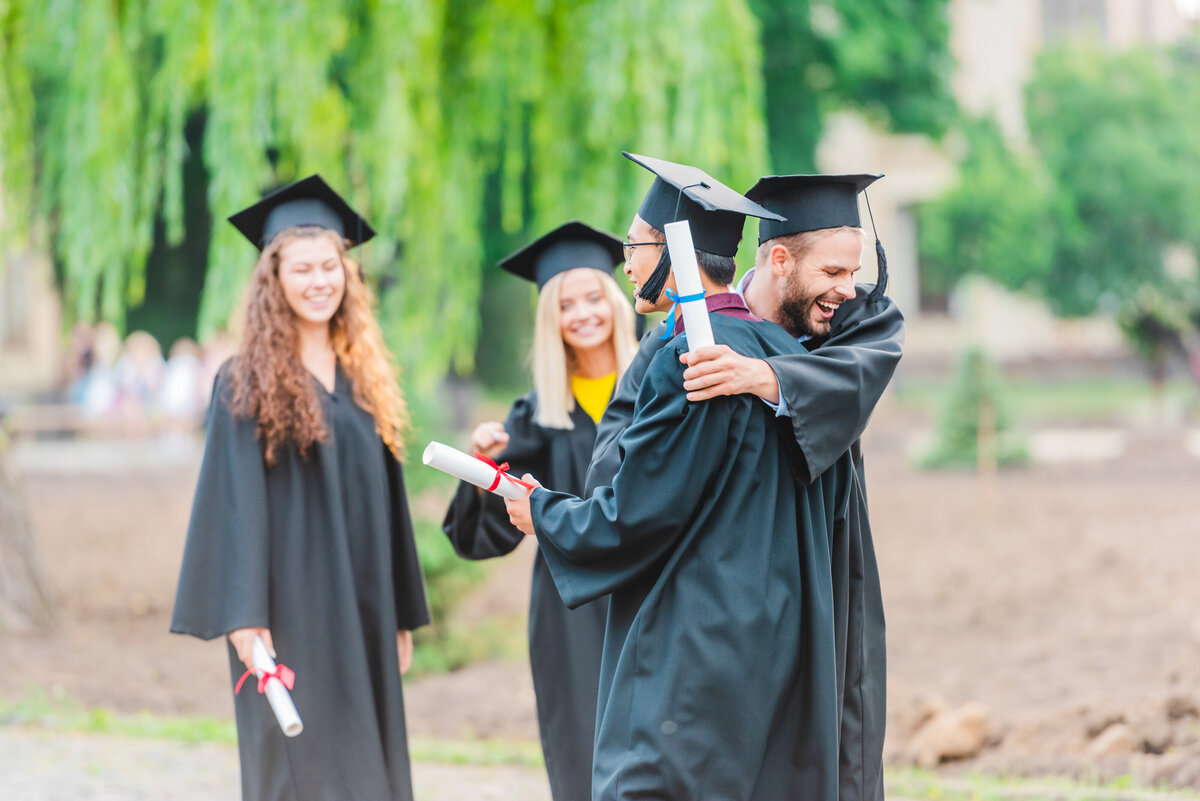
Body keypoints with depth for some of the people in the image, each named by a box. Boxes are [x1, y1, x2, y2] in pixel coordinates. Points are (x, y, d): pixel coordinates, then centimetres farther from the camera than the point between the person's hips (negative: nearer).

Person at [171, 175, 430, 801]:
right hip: (291, 614, -5)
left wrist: (402, 618, 12)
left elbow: (388, 500, 14)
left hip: (361, 612, 5)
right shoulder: (246, 384, -4)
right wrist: (244, 618, -18)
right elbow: (236, 502, -10)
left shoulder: (366, 380, 12)